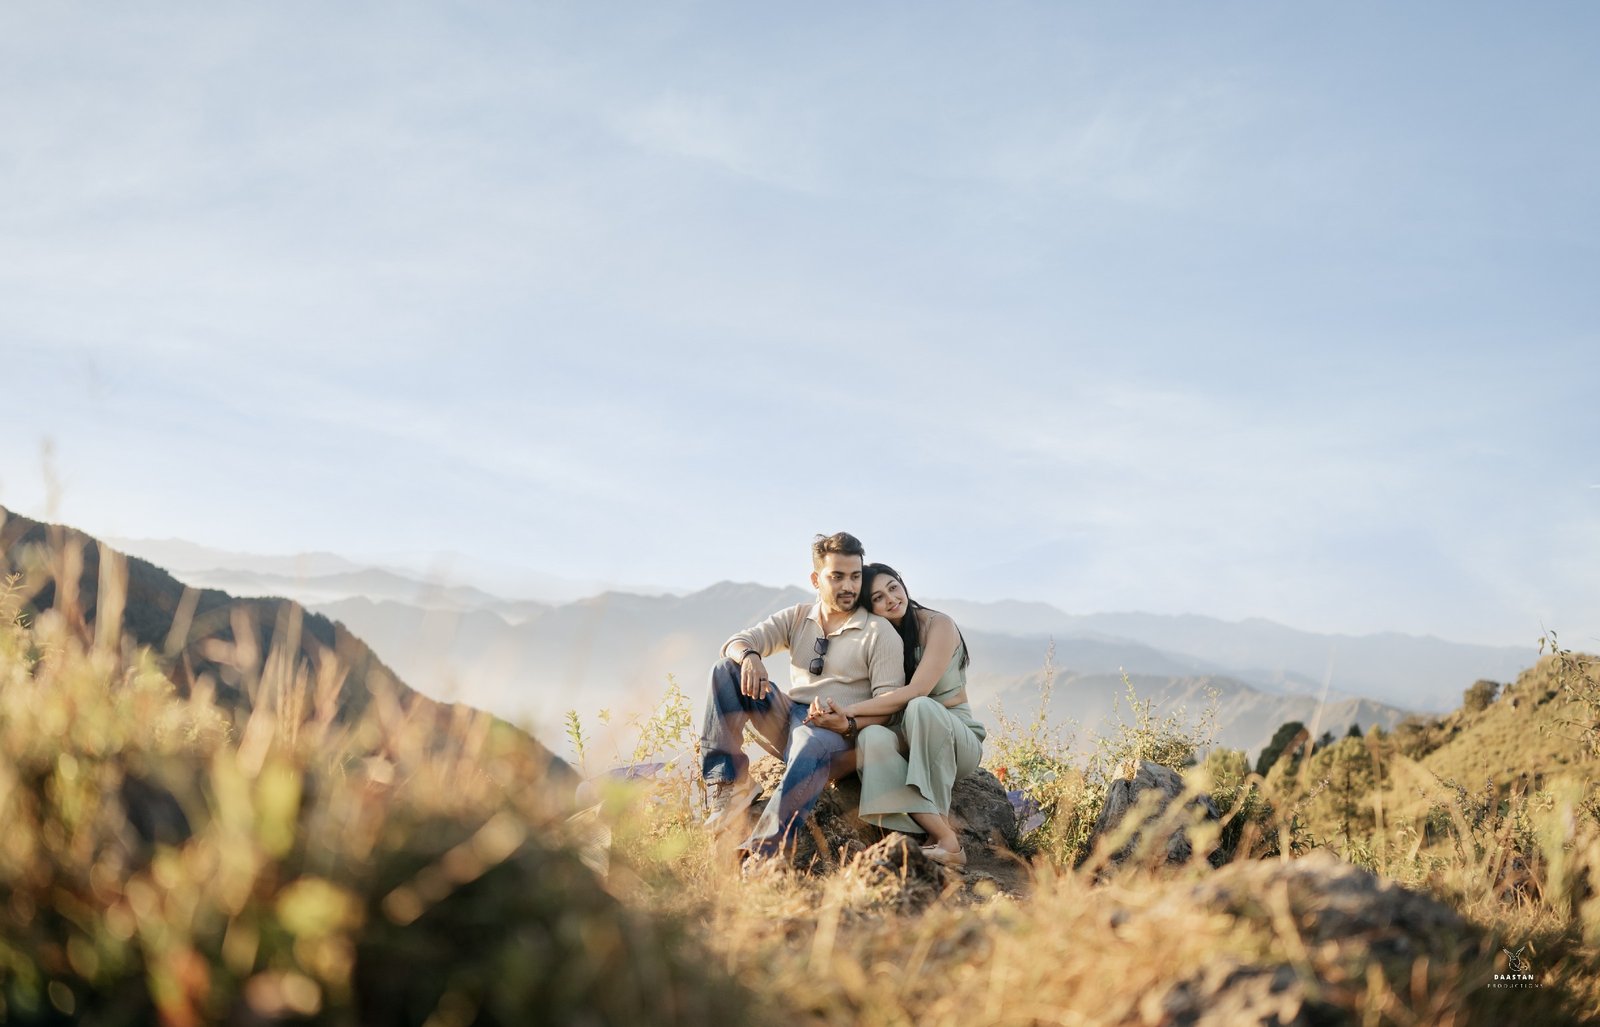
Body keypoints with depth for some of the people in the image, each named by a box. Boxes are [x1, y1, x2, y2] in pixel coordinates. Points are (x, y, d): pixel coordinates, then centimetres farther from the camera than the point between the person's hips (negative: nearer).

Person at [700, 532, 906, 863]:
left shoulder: (881, 633, -1)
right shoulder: (798, 618, 13)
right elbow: (737, 642, 4)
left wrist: (848, 725, -28)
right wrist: (749, 656, -22)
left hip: (838, 735, -6)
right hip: (787, 718, 6)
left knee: (812, 743, -42)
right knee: (727, 669, -10)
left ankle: (763, 850, -48)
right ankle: (729, 784, -17)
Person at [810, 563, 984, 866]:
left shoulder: (938, 625, -9)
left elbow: (915, 692, -21)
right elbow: (883, 707, -3)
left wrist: (850, 710, -24)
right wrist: (844, 721, -25)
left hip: (956, 739, -3)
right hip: (910, 741, 3)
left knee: (920, 707, -37)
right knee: (872, 737, -33)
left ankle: (940, 823, -35)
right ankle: (946, 840, -40)